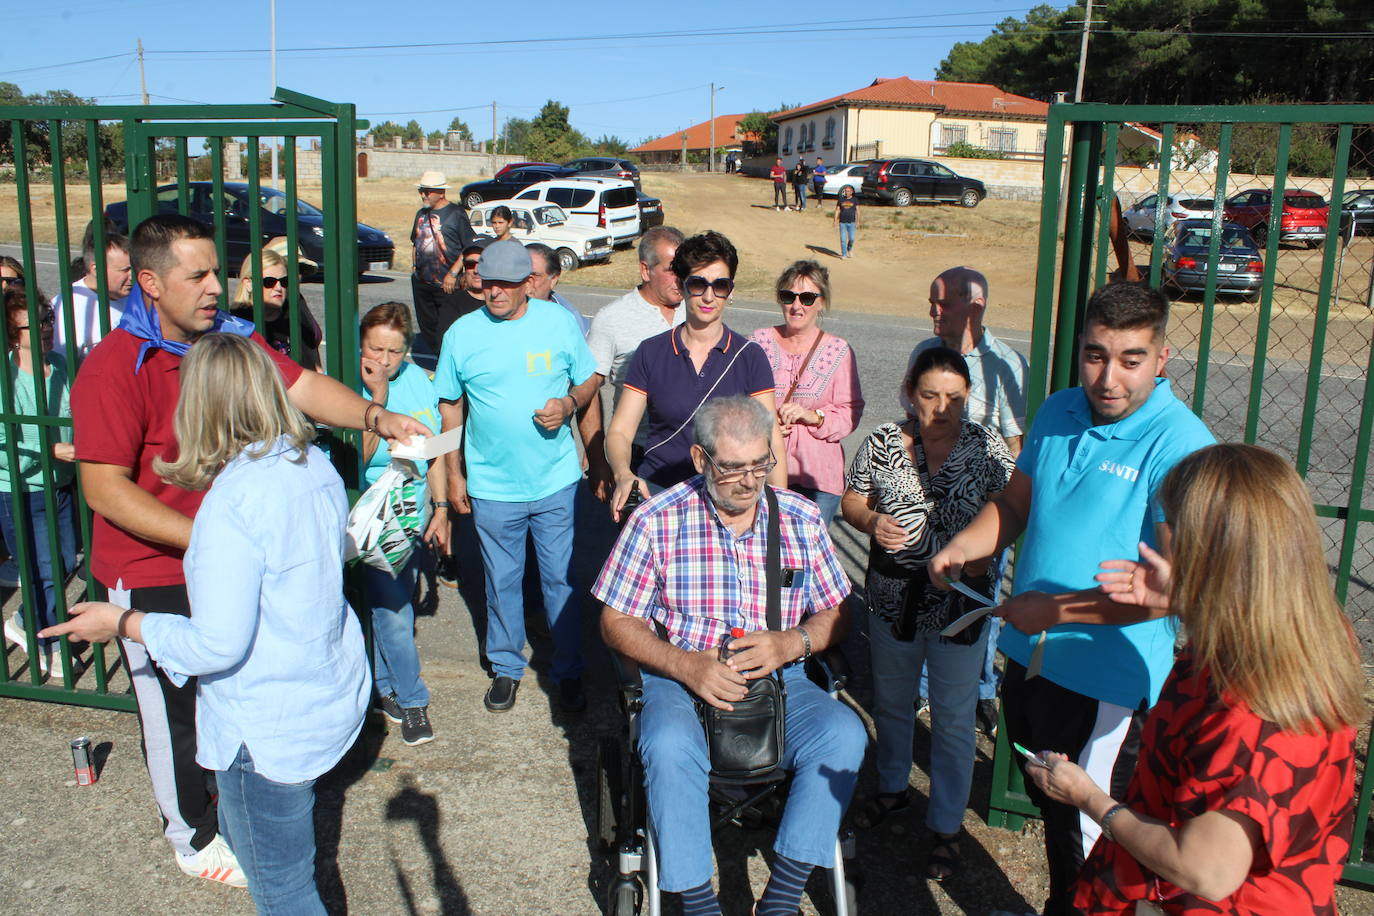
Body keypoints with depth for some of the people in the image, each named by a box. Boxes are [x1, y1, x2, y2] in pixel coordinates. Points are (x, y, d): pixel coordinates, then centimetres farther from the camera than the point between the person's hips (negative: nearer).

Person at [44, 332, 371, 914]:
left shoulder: (233, 500, -26)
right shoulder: (315, 466, -2)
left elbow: (219, 644, -25)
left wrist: (124, 622, -10)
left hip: (267, 728, -8)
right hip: (331, 698, 8)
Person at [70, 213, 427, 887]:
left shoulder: (230, 338, -3)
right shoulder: (113, 368, -23)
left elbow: (303, 388, -7)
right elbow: (105, 490, -26)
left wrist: (374, 416, -25)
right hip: (154, 573, -6)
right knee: (176, 710, 13)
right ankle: (194, 836, 37)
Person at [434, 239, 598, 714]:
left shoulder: (559, 322, -3)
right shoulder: (462, 333, -2)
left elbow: (589, 380, 7)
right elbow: (450, 406, 7)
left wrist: (569, 404, -15)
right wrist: (453, 473, 6)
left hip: (556, 481, 0)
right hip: (492, 486, 1)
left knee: (561, 578, 8)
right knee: (501, 581, 13)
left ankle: (568, 671, 25)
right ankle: (506, 667, 33)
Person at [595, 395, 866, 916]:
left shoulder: (800, 518, 4)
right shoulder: (657, 521, -5)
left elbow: (835, 614, 8)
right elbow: (616, 622, -2)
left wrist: (791, 643, -15)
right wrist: (685, 665, -19)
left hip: (779, 680, 3)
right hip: (680, 679, -2)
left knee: (844, 734, -25)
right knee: (669, 747, -34)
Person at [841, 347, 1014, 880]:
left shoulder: (986, 448, -7)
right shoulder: (883, 441, -3)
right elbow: (851, 500, 5)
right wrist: (871, 521, -16)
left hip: (960, 601, -2)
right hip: (893, 596, 2)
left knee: (953, 717, 8)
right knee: (891, 701, 21)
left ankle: (947, 827, 25)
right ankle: (893, 787, 47)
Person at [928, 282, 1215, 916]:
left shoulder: (1179, 444, -21)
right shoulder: (1058, 413, 1)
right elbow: (1016, 503, 14)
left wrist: (1056, 611, -23)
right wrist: (962, 546, -5)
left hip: (1106, 681, -7)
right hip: (1028, 655, 7)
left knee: (1085, 833, 12)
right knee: (1048, 804, 26)